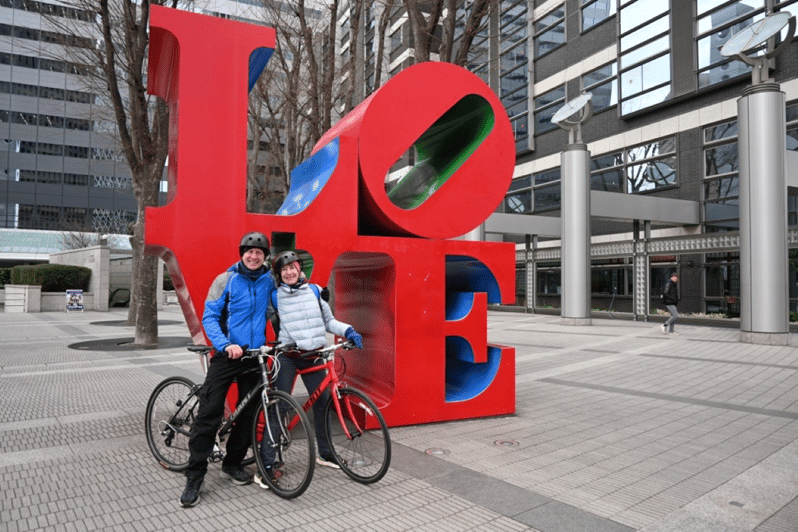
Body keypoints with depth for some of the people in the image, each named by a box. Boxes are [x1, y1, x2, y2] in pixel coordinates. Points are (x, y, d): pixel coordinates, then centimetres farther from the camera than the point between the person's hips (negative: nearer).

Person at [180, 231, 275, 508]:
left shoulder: (269, 281, 5)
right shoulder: (226, 280, -4)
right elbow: (209, 317, -7)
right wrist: (225, 344, -21)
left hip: (255, 357, 3)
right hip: (227, 355, -3)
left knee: (248, 413, 9)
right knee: (209, 413, -5)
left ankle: (233, 464, 27)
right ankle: (194, 477, 4)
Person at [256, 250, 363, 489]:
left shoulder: (314, 290, 8)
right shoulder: (275, 296, 1)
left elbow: (328, 321, 12)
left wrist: (348, 331, 0)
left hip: (313, 356, 3)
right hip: (287, 356, -3)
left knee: (322, 403, 7)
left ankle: (325, 453, 26)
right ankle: (266, 463, 1)